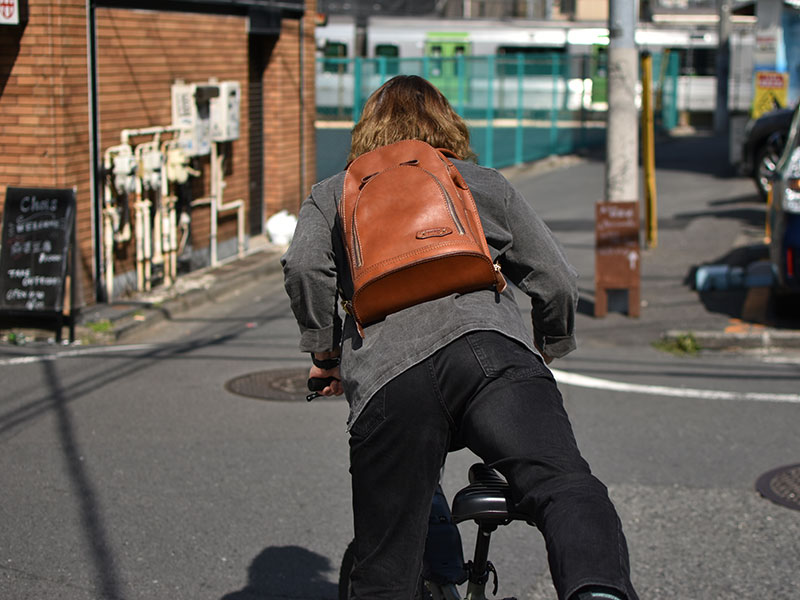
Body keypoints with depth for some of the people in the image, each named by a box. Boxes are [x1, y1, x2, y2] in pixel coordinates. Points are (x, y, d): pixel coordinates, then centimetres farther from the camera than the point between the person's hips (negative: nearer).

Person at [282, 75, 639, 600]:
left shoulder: (334, 194, 32)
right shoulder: (488, 185, 32)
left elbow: (304, 267, 10)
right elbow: (558, 282, 24)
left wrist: (325, 352, 22)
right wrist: (548, 351, 41)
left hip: (385, 378, 1)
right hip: (491, 351, -1)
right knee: (564, 487, -25)